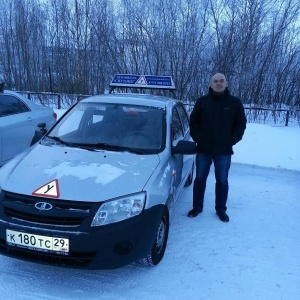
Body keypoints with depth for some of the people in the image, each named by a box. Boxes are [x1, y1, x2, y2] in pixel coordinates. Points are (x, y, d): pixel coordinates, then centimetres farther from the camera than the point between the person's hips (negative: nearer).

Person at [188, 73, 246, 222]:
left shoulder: (235, 102, 0)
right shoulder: (202, 101, 2)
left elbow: (241, 124, 4)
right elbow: (193, 121, 7)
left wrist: (232, 141, -5)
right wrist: (197, 139, -2)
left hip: (224, 151, -1)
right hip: (203, 149, 1)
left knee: (222, 181, 9)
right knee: (199, 179, 10)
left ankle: (221, 209, 25)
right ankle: (197, 207, 25)